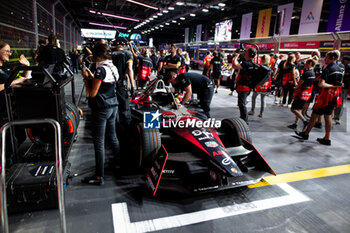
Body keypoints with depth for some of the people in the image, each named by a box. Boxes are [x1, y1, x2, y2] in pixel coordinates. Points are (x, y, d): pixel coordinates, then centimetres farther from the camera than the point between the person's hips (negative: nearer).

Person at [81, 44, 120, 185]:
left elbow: (92, 93, -17)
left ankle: (99, 177, 5)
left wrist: (85, 77, -5)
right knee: (112, 136, 21)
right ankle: (118, 163, 36)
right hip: (113, 106, 9)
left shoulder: (101, 69, -17)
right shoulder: (113, 67, 10)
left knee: (99, 141, -3)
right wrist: (91, 76, 17)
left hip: (102, 108, -9)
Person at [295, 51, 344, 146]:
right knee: (328, 116, 11)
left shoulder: (327, 69, -16)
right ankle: (327, 139, 15)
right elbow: (340, 84, 17)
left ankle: (306, 134, 16)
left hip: (326, 95, -8)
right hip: (335, 96, 8)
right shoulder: (340, 69, 10)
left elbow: (321, 84, -27)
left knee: (315, 114, 4)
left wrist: (332, 86, -19)